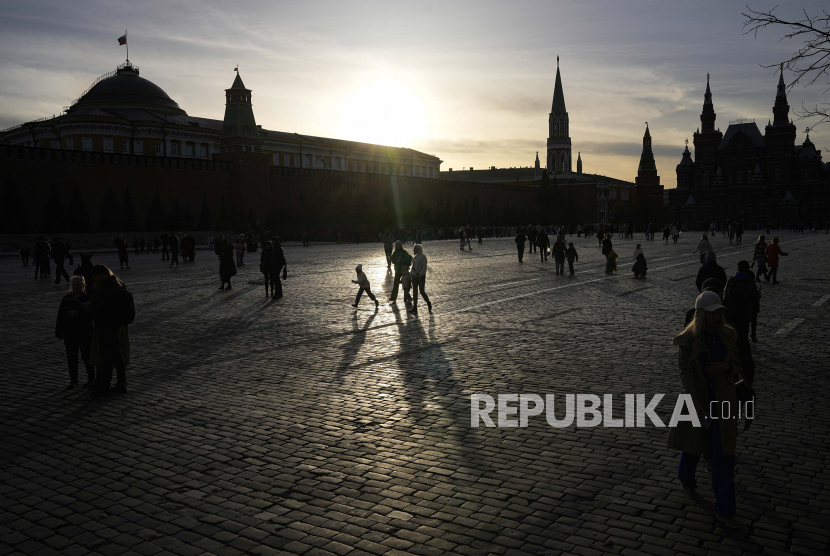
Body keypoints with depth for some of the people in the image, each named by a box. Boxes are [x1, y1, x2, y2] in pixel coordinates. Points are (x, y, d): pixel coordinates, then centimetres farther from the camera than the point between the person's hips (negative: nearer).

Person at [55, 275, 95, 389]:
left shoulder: (87, 299, -5)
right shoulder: (66, 299, 6)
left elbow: (91, 315, -11)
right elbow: (60, 316, 7)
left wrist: (78, 313, -25)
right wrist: (59, 332, 4)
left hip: (84, 333, -4)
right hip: (69, 333, 4)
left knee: (86, 356, 2)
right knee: (71, 358, 6)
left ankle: (91, 379, 17)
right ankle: (73, 381, 15)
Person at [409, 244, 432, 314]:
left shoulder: (423, 256, -12)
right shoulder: (416, 256, 12)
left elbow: (424, 267, -16)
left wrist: (420, 275, -23)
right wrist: (411, 274, 11)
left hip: (421, 276, -8)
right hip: (415, 276, 8)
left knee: (422, 291, -6)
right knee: (415, 292, 6)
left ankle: (428, 303, 19)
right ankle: (415, 308, 8)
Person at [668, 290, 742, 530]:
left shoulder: (727, 335, -2)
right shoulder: (688, 339, -12)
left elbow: (737, 368, 6)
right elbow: (685, 373, -15)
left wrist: (726, 367, -18)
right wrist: (696, 403, -24)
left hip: (723, 401, 2)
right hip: (697, 400, -2)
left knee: (724, 455, 1)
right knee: (693, 444, 18)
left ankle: (724, 510, 8)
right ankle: (686, 477, 51)